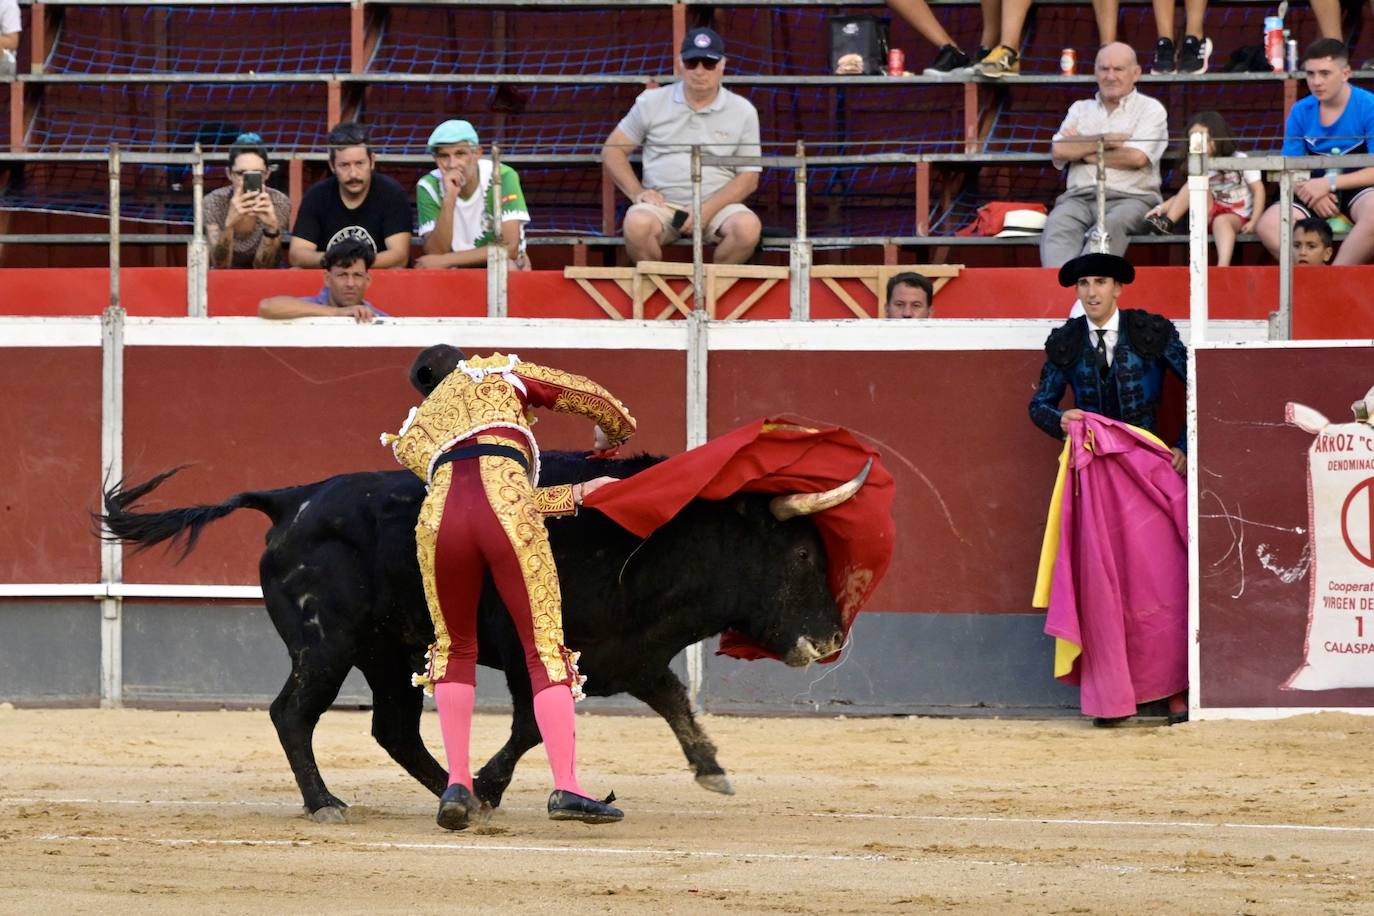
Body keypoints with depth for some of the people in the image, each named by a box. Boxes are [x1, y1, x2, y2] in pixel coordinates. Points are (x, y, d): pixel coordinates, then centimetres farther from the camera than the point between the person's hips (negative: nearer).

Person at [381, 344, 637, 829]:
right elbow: (589, 396, 30)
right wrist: (615, 434, 52)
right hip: (506, 511, -3)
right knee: (545, 649, 3)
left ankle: (457, 784, 11)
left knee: (454, 649, 22)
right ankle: (567, 788, -7)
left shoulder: (412, 435, 35)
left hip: (439, 516, 3)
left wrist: (576, 494, 32)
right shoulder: (497, 372, 31)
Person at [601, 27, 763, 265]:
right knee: (637, 224, -35)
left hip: (718, 204, 0)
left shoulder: (743, 111, 6)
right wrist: (636, 192, -6)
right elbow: (612, 150, 12)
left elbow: (749, 178, 4)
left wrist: (708, 209, -12)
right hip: (662, 203, 0)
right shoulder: (651, 102, 8)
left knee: (748, 227, -32)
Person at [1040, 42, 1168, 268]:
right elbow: (1058, 151, 7)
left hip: (1130, 198, -3)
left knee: (1111, 226, -38)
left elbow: (1137, 158, -5)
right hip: (1080, 196, 3)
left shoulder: (1151, 110, 11)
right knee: (1057, 226, -32)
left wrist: (1083, 151, 4)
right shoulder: (1080, 109, 24)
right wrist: (1106, 140, 1)